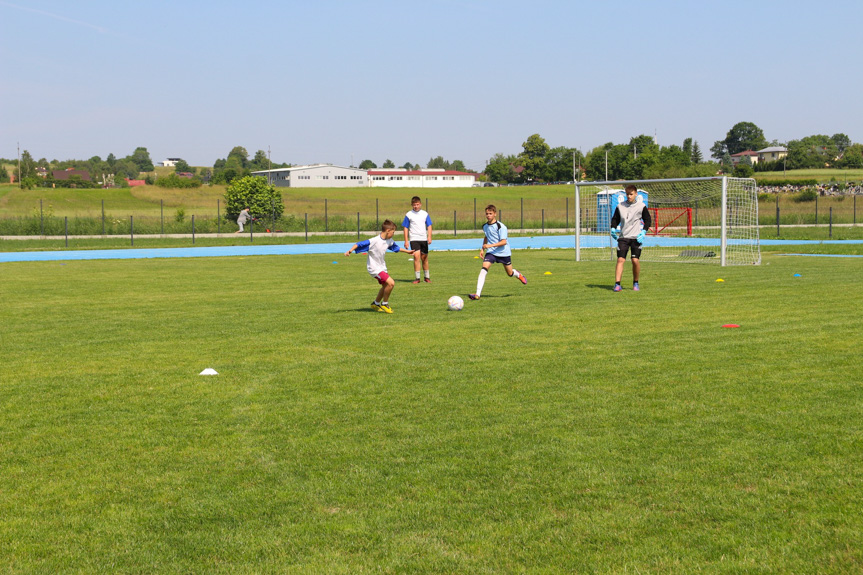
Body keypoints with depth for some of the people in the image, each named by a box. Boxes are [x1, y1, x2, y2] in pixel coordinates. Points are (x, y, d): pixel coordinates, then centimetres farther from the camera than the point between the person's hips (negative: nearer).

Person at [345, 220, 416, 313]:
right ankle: (384, 304, -1)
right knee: (391, 283, -20)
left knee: (385, 286, 22)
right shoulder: (374, 241, -26)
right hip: (374, 268, -9)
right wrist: (350, 251, -39)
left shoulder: (389, 241, 0)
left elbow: (395, 247, 21)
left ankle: (376, 303, 42)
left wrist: (407, 251, 31)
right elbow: (359, 244, -26)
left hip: (382, 267, 9)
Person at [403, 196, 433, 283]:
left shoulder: (425, 214, 6)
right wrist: (406, 241, -2)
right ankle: (417, 278, -9)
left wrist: (429, 237, -7)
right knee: (416, 257, -12)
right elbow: (406, 228, 3)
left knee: (424, 258, 8)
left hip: (424, 239, 2)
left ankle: (427, 277, 20)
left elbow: (429, 226, 8)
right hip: (414, 239, -2)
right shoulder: (408, 215, 1)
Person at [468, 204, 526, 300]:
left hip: (504, 252, -3)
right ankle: (477, 294, -28)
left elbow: (503, 242, -22)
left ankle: (519, 275, 53)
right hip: (491, 252, 3)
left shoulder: (501, 227, -16)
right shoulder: (485, 226, 4)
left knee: (510, 273, 12)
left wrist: (490, 245, -30)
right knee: (484, 269, -21)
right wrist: (482, 249, 14)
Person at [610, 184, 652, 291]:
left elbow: (647, 220, 7)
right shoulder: (620, 206, 7)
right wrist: (613, 228, -2)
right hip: (623, 237, 2)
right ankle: (617, 284, -12)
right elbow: (615, 219, 16)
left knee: (635, 260, -8)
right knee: (620, 259, -9)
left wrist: (644, 232, -7)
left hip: (636, 237, -2)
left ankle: (635, 283, 12)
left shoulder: (641, 206, 1)